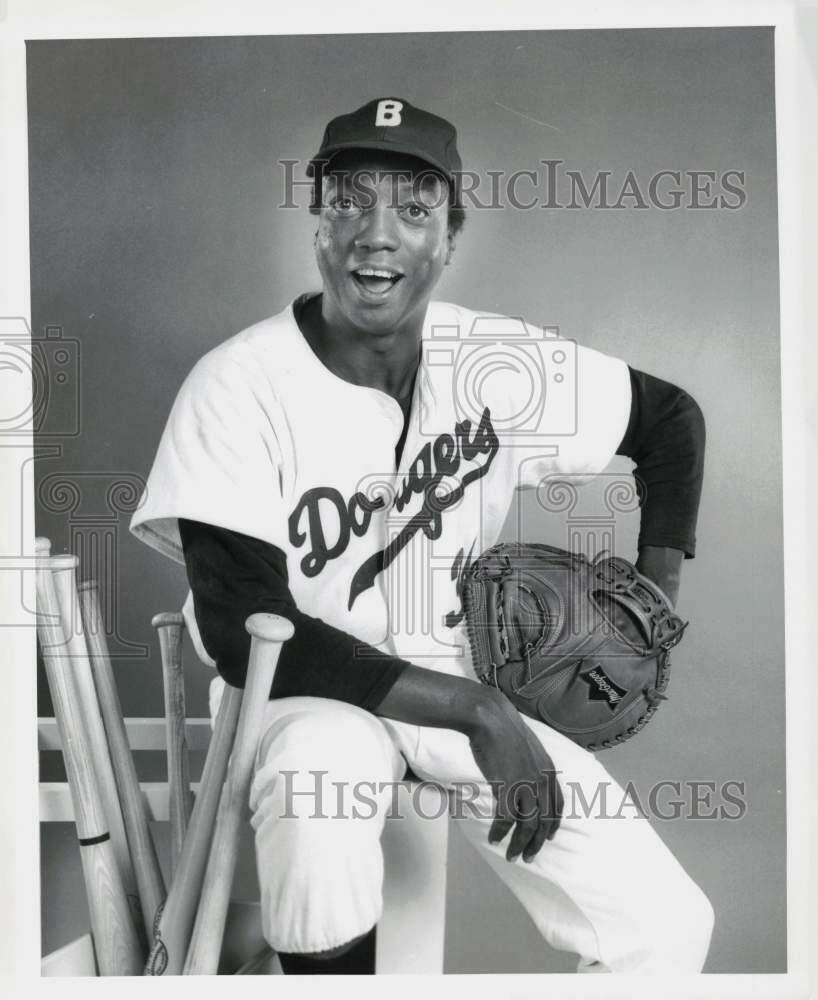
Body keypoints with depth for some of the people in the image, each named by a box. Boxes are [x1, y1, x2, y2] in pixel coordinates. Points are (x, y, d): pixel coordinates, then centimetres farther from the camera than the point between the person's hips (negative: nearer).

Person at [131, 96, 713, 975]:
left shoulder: (498, 361, -8)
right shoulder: (238, 385, -18)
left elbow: (670, 421, 8)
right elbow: (246, 632, -21)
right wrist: (475, 710, -24)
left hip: (468, 686, 3)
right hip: (304, 690, -2)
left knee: (667, 924, -9)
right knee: (315, 772, -38)